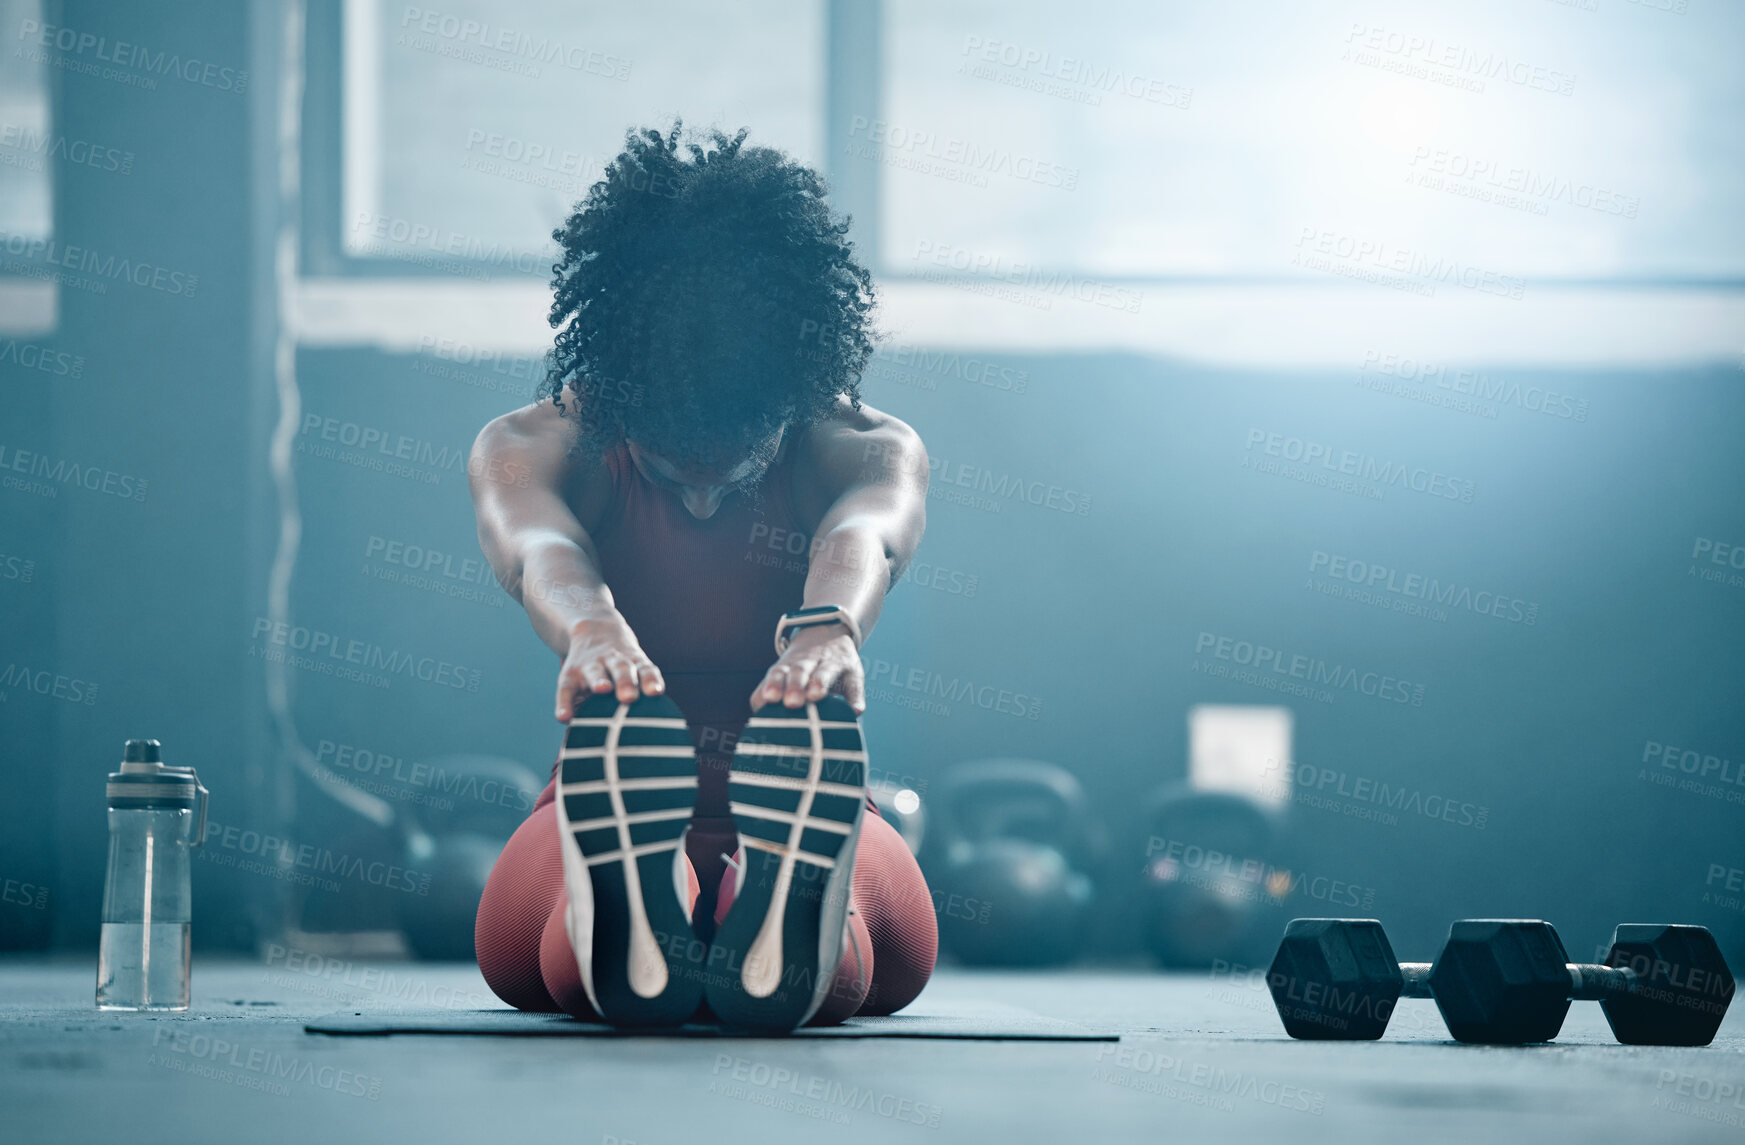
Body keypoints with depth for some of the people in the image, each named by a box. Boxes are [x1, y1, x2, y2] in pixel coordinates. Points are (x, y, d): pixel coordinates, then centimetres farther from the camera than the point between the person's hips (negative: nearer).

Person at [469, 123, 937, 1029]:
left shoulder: (870, 449, -11)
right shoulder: (527, 448, -11)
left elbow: (863, 532, -37)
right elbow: (539, 545, -36)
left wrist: (827, 628, -63)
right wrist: (590, 630, -62)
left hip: (802, 816, 0)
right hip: (614, 815, 0)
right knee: (623, 726, -38)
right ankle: (625, 915, -65)